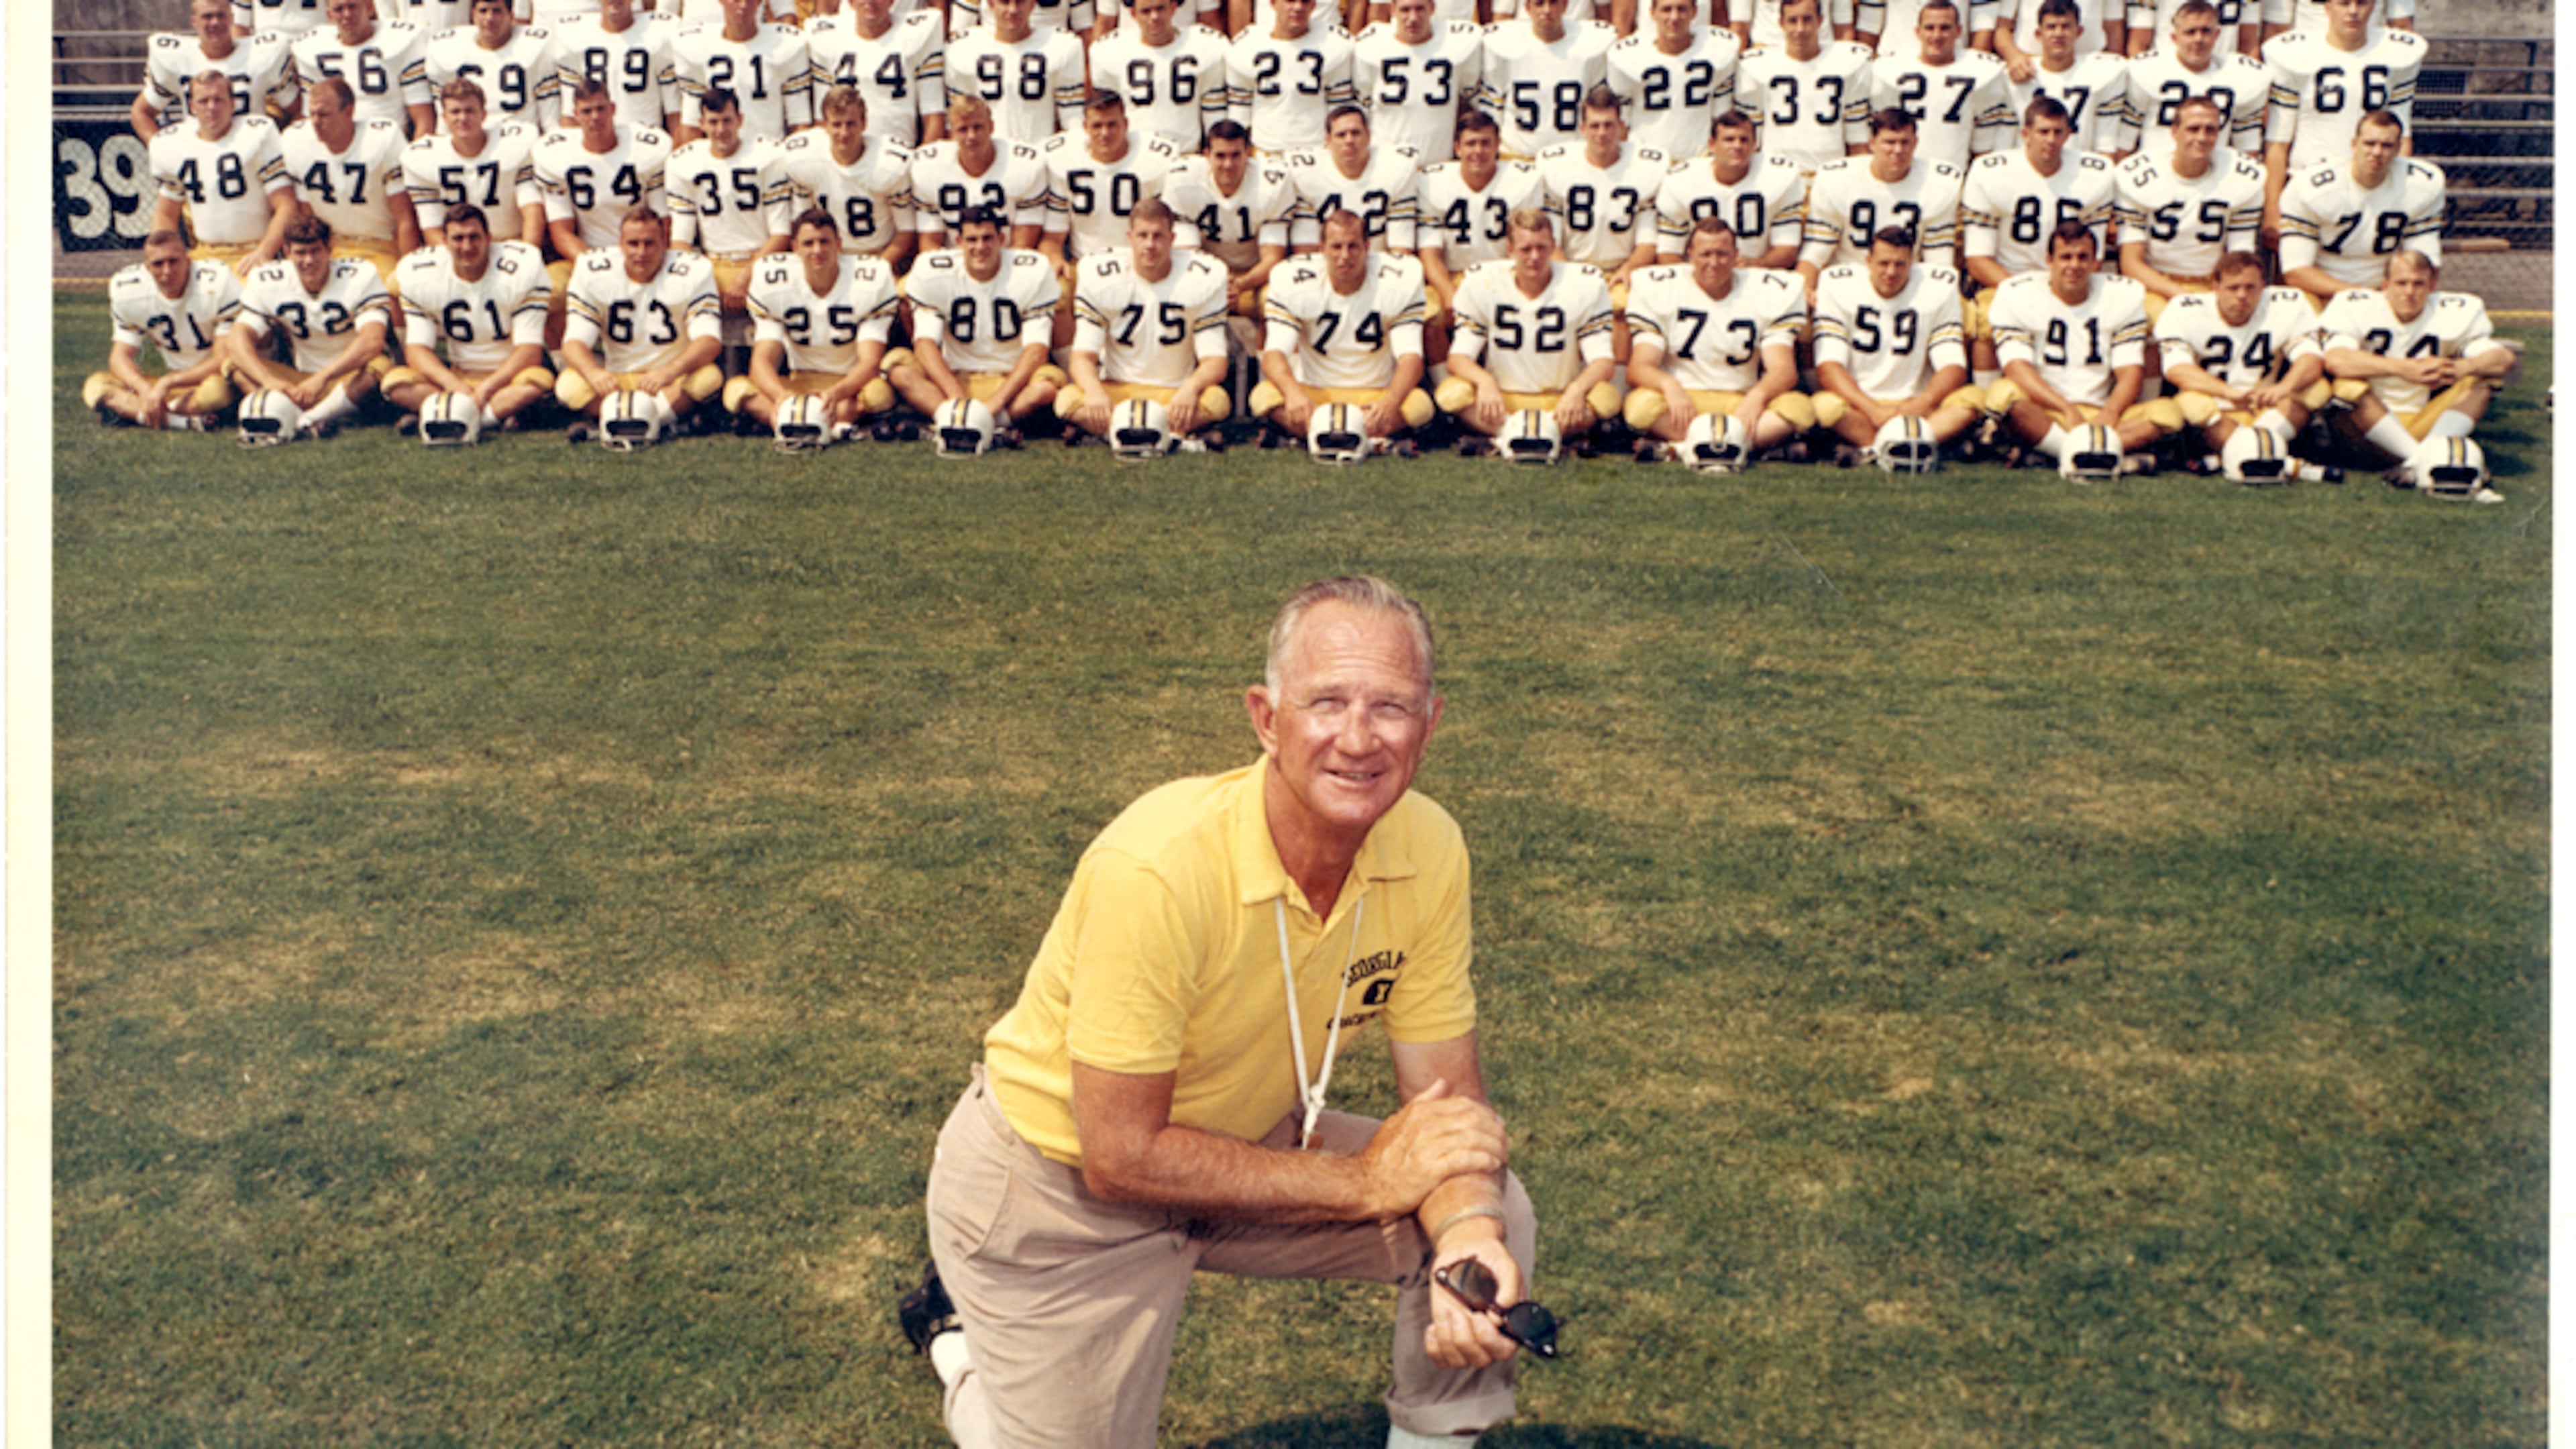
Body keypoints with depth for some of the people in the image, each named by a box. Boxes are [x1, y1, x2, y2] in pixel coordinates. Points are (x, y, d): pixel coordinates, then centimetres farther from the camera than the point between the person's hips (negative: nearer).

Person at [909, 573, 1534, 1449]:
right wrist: (1365, 1179, -26)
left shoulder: (1430, 850, -16)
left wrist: (1470, 1233, -28)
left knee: (1492, 1217, -9)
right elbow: (1121, 1158, -29)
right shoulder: (1158, 870, -35)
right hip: (1055, 1183, -5)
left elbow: (1448, 1093, -7)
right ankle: (958, 1336, 28)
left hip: (1240, 1145, 5)